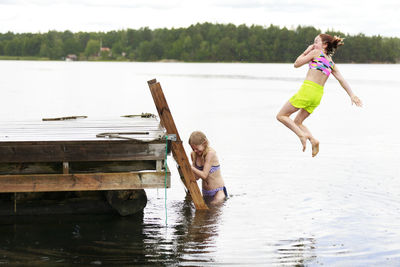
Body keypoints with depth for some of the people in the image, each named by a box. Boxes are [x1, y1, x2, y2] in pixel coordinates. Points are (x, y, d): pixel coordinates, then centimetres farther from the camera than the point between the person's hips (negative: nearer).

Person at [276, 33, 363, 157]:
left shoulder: (316, 52, 1)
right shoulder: (331, 62, 18)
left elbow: (296, 64, 6)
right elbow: (342, 79, 11)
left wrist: (306, 52, 17)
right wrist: (352, 95, 7)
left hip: (307, 90, -7)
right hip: (318, 95, 7)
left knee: (281, 115, 3)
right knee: (297, 122, 19)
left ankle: (302, 135, -13)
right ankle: (313, 140, -2)